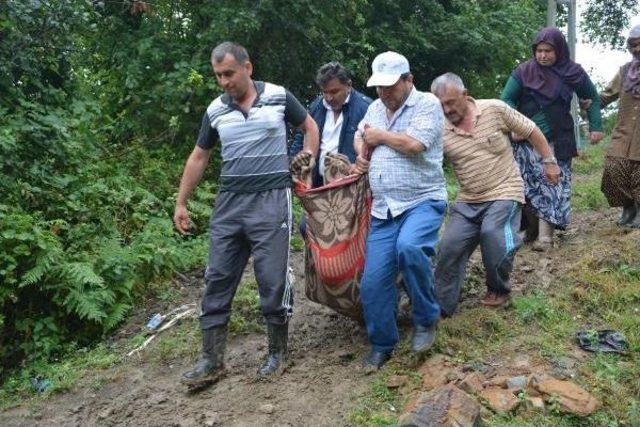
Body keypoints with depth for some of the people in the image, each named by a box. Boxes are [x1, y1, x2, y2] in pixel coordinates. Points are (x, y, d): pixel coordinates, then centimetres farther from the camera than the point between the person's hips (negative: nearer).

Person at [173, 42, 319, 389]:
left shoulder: (278, 97, 0)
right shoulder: (215, 111, 8)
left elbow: (310, 127, 14)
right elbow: (198, 157, 16)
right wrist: (181, 203, 15)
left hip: (271, 200, -3)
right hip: (229, 203, 4)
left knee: (273, 280, -1)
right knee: (217, 280, 4)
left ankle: (277, 352, 18)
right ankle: (211, 361, 13)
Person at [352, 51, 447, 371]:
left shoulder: (427, 103, -4)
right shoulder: (375, 107, 17)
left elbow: (414, 143, -19)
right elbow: (359, 136, 32)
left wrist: (378, 136, -4)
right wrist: (362, 155, 9)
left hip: (423, 201, -6)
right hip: (384, 208, 6)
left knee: (409, 247, -36)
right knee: (373, 281, 0)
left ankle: (426, 319, -12)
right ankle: (381, 345, 21)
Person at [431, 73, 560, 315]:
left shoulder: (495, 109, -7)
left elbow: (530, 131, 2)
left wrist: (548, 161, 4)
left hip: (504, 193, -3)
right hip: (467, 201, 4)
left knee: (493, 233, -25)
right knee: (450, 247, -5)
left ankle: (499, 291, 3)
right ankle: (440, 306, 11)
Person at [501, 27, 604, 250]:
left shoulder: (573, 72, 1)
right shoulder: (524, 71, -3)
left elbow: (593, 98, 13)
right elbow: (506, 99, -3)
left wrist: (595, 126, 3)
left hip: (558, 141, 0)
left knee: (553, 183, -6)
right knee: (528, 185, -2)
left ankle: (546, 234, -6)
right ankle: (531, 229, 9)